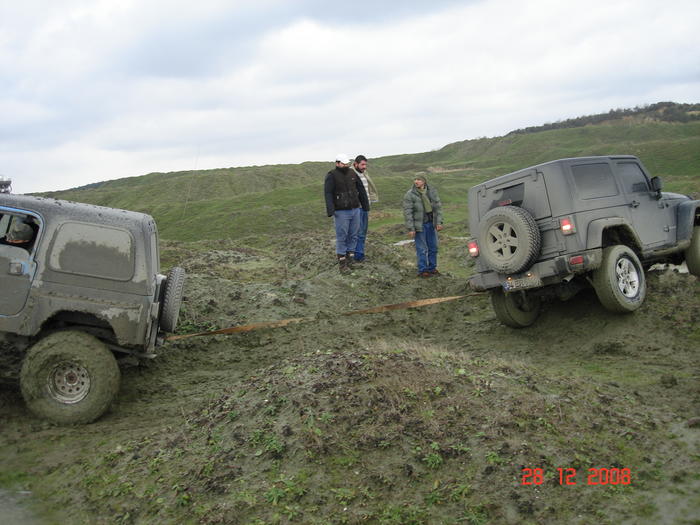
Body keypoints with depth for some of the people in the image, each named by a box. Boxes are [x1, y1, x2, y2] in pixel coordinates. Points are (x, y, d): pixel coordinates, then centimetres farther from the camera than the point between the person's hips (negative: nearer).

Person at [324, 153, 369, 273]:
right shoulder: (331, 175, -9)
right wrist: (331, 211, -27)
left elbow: (361, 189, 13)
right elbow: (328, 194, -17)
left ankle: (350, 259, 21)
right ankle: (342, 262, 7)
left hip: (355, 210, 5)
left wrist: (365, 205, 10)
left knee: (353, 236, 10)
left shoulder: (352, 173, 6)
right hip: (341, 212, -5)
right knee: (342, 237, -1)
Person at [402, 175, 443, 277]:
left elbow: (438, 207, 6)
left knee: (433, 247, 12)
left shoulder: (432, 191, 2)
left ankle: (432, 268, 26)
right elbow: (407, 212, -10)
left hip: (431, 224, 4)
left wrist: (439, 222, -2)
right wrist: (410, 228, -14)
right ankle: (422, 270, 10)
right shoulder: (410, 195, -9)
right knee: (421, 249, 0)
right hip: (419, 225, -4)